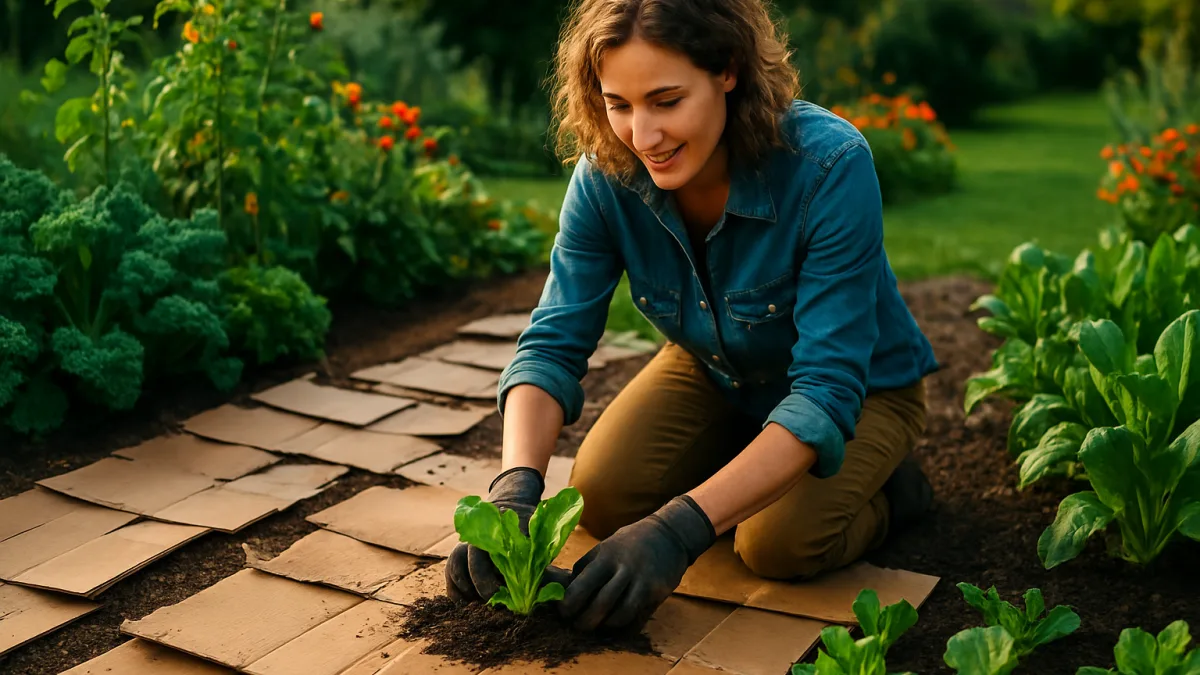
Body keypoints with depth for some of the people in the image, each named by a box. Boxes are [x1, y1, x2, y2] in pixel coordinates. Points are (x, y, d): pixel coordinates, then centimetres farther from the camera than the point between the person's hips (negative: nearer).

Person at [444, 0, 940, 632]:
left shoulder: (829, 165, -36)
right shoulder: (606, 175, -22)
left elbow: (828, 390, -39)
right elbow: (554, 342, -21)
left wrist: (681, 528, -49)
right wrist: (516, 486, -40)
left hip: (859, 388, -4)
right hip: (714, 373, 5)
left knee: (778, 543, -27)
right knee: (602, 497, -14)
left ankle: (887, 488, 5)